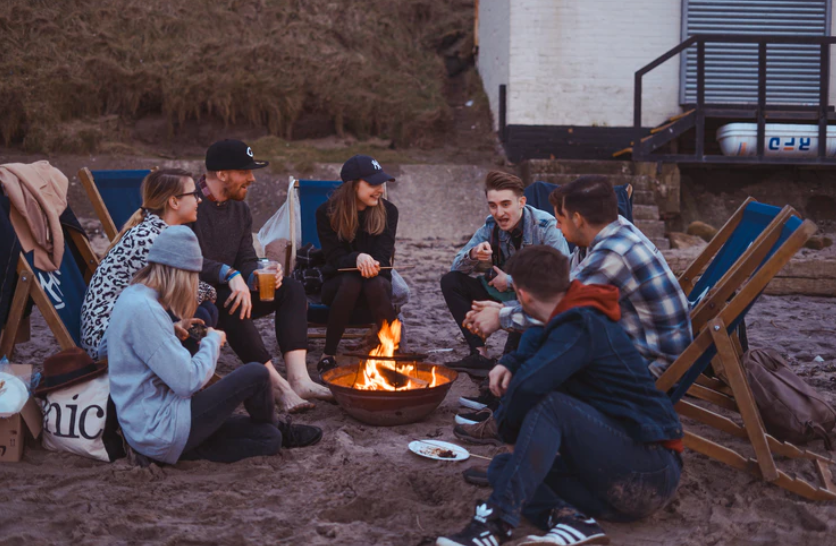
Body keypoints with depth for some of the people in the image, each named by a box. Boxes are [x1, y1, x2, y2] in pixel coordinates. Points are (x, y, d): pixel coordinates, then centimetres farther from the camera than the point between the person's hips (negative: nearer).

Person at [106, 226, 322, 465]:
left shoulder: (133, 296, 10)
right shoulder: (143, 309, -23)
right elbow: (188, 381, -23)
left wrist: (175, 331, 11)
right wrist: (213, 341, -7)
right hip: (160, 431, -10)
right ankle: (279, 429, 20)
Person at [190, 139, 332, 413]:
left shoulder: (240, 210, 11)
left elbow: (247, 261, 8)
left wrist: (256, 277, -16)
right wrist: (230, 274, -38)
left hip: (226, 291, 8)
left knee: (292, 289, -9)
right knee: (230, 299, -38)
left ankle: (298, 378, -26)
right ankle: (280, 385, -34)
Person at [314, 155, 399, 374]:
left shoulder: (388, 211, -3)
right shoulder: (327, 212, -7)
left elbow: (383, 257, -9)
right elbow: (334, 257, -13)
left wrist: (370, 264, -34)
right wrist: (357, 259, -36)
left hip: (376, 279, 1)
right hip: (337, 282, -1)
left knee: (376, 285, -35)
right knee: (351, 282, -36)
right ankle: (328, 355, -26)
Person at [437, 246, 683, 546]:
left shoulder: (583, 327, -16)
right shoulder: (571, 320, 12)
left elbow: (529, 384, -30)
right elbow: (535, 340, 33)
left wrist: (506, 425, -9)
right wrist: (509, 364, 10)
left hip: (652, 473, -10)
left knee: (550, 405, -26)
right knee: (502, 466, 3)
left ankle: (497, 521, -32)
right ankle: (572, 520, -22)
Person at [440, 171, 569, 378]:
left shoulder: (546, 228, -18)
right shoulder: (490, 227, -2)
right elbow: (457, 266, 1)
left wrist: (511, 281, -23)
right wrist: (473, 255, -25)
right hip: (503, 296, 6)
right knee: (450, 281, -8)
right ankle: (479, 355, -16)